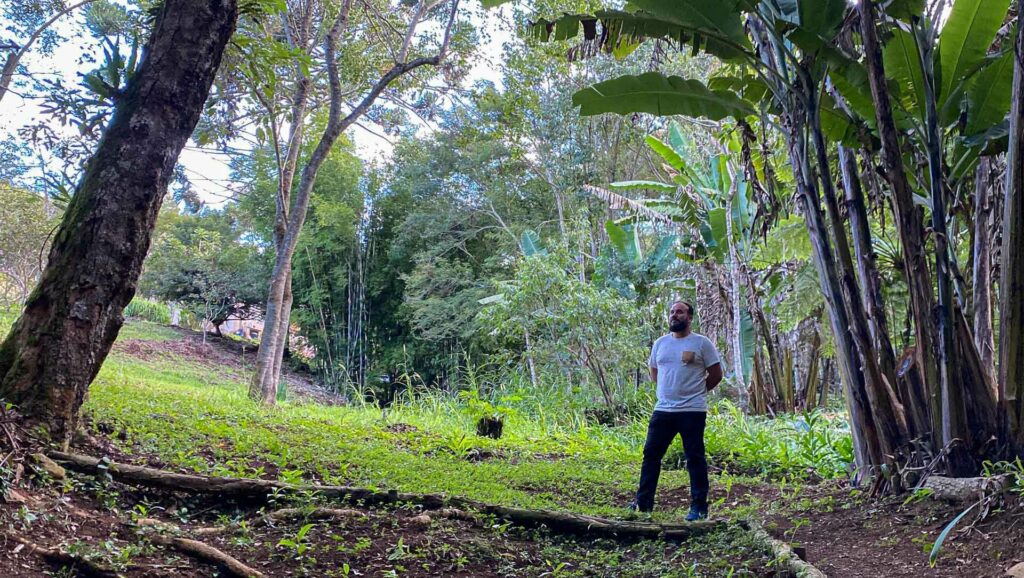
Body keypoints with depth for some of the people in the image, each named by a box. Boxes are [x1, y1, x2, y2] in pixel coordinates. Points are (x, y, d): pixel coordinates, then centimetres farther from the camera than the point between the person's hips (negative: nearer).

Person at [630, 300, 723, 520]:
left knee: (695, 458, 2)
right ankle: (643, 502, 16)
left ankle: (699, 507, 11)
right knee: (651, 454, 7)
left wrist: (695, 392, 5)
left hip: (692, 411, -5)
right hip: (663, 410, 5)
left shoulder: (702, 343, -3)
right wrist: (671, 390, 13)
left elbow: (716, 374, 1)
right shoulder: (660, 343, 11)